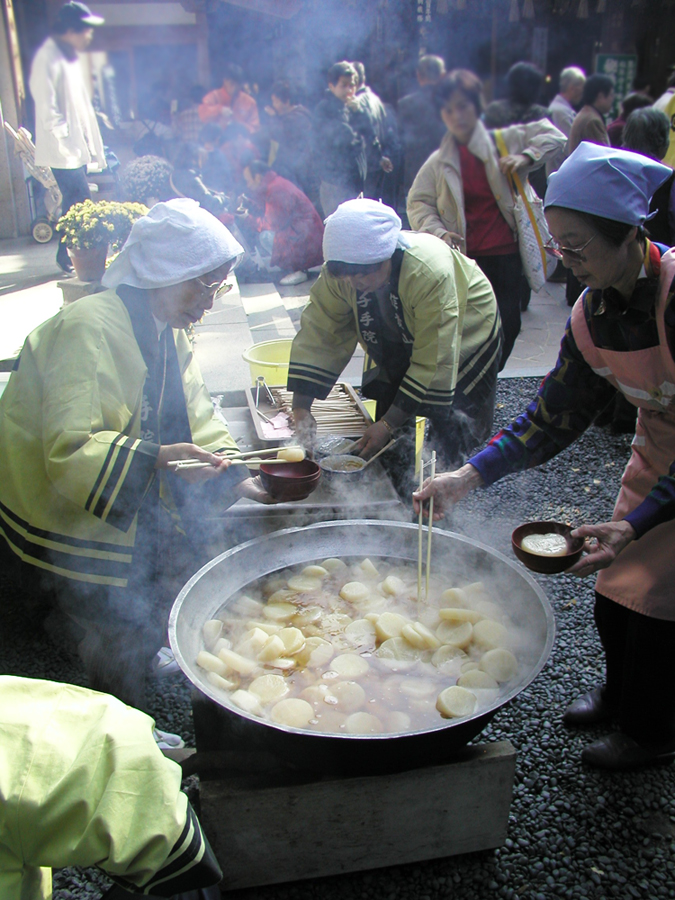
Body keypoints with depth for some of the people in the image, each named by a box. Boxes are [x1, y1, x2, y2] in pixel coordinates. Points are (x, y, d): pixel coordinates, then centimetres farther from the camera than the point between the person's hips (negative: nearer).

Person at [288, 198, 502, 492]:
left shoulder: (431, 274, -42)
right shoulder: (337, 275, -27)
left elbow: (434, 364, -36)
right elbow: (317, 336, -20)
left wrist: (389, 424, -35)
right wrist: (301, 407, -28)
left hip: (462, 334, -4)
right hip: (400, 342, 5)